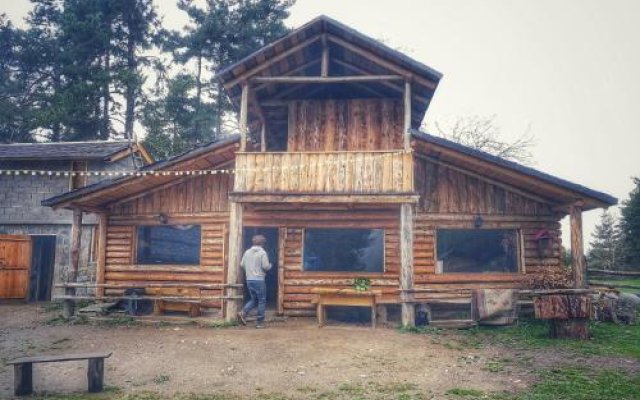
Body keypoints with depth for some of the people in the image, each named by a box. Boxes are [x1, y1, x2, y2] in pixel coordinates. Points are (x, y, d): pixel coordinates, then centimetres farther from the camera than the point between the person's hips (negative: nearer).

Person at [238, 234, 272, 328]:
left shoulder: (247, 252, 8)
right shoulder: (262, 252, -8)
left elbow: (242, 265, 9)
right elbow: (266, 266, -13)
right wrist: (270, 265, 9)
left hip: (249, 280, 6)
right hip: (259, 280, -6)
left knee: (253, 299, 19)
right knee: (262, 301, 5)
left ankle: (243, 313, -2)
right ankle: (259, 322, 7)